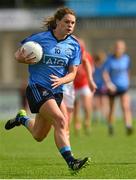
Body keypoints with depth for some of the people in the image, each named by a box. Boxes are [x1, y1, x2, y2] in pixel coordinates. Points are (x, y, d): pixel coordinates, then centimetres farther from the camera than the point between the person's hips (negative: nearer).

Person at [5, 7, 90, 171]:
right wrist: (22, 59, -19)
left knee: (38, 136, 14)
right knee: (60, 121, -27)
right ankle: (71, 161, -29)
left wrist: (61, 80, -17)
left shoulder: (74, 45, 4)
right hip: (37, 88, -6)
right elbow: (18, 54, 5)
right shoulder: (39, 38, -7)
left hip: (57, 91, 6)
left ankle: (22, 118, 44)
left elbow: (72, 73, 4)